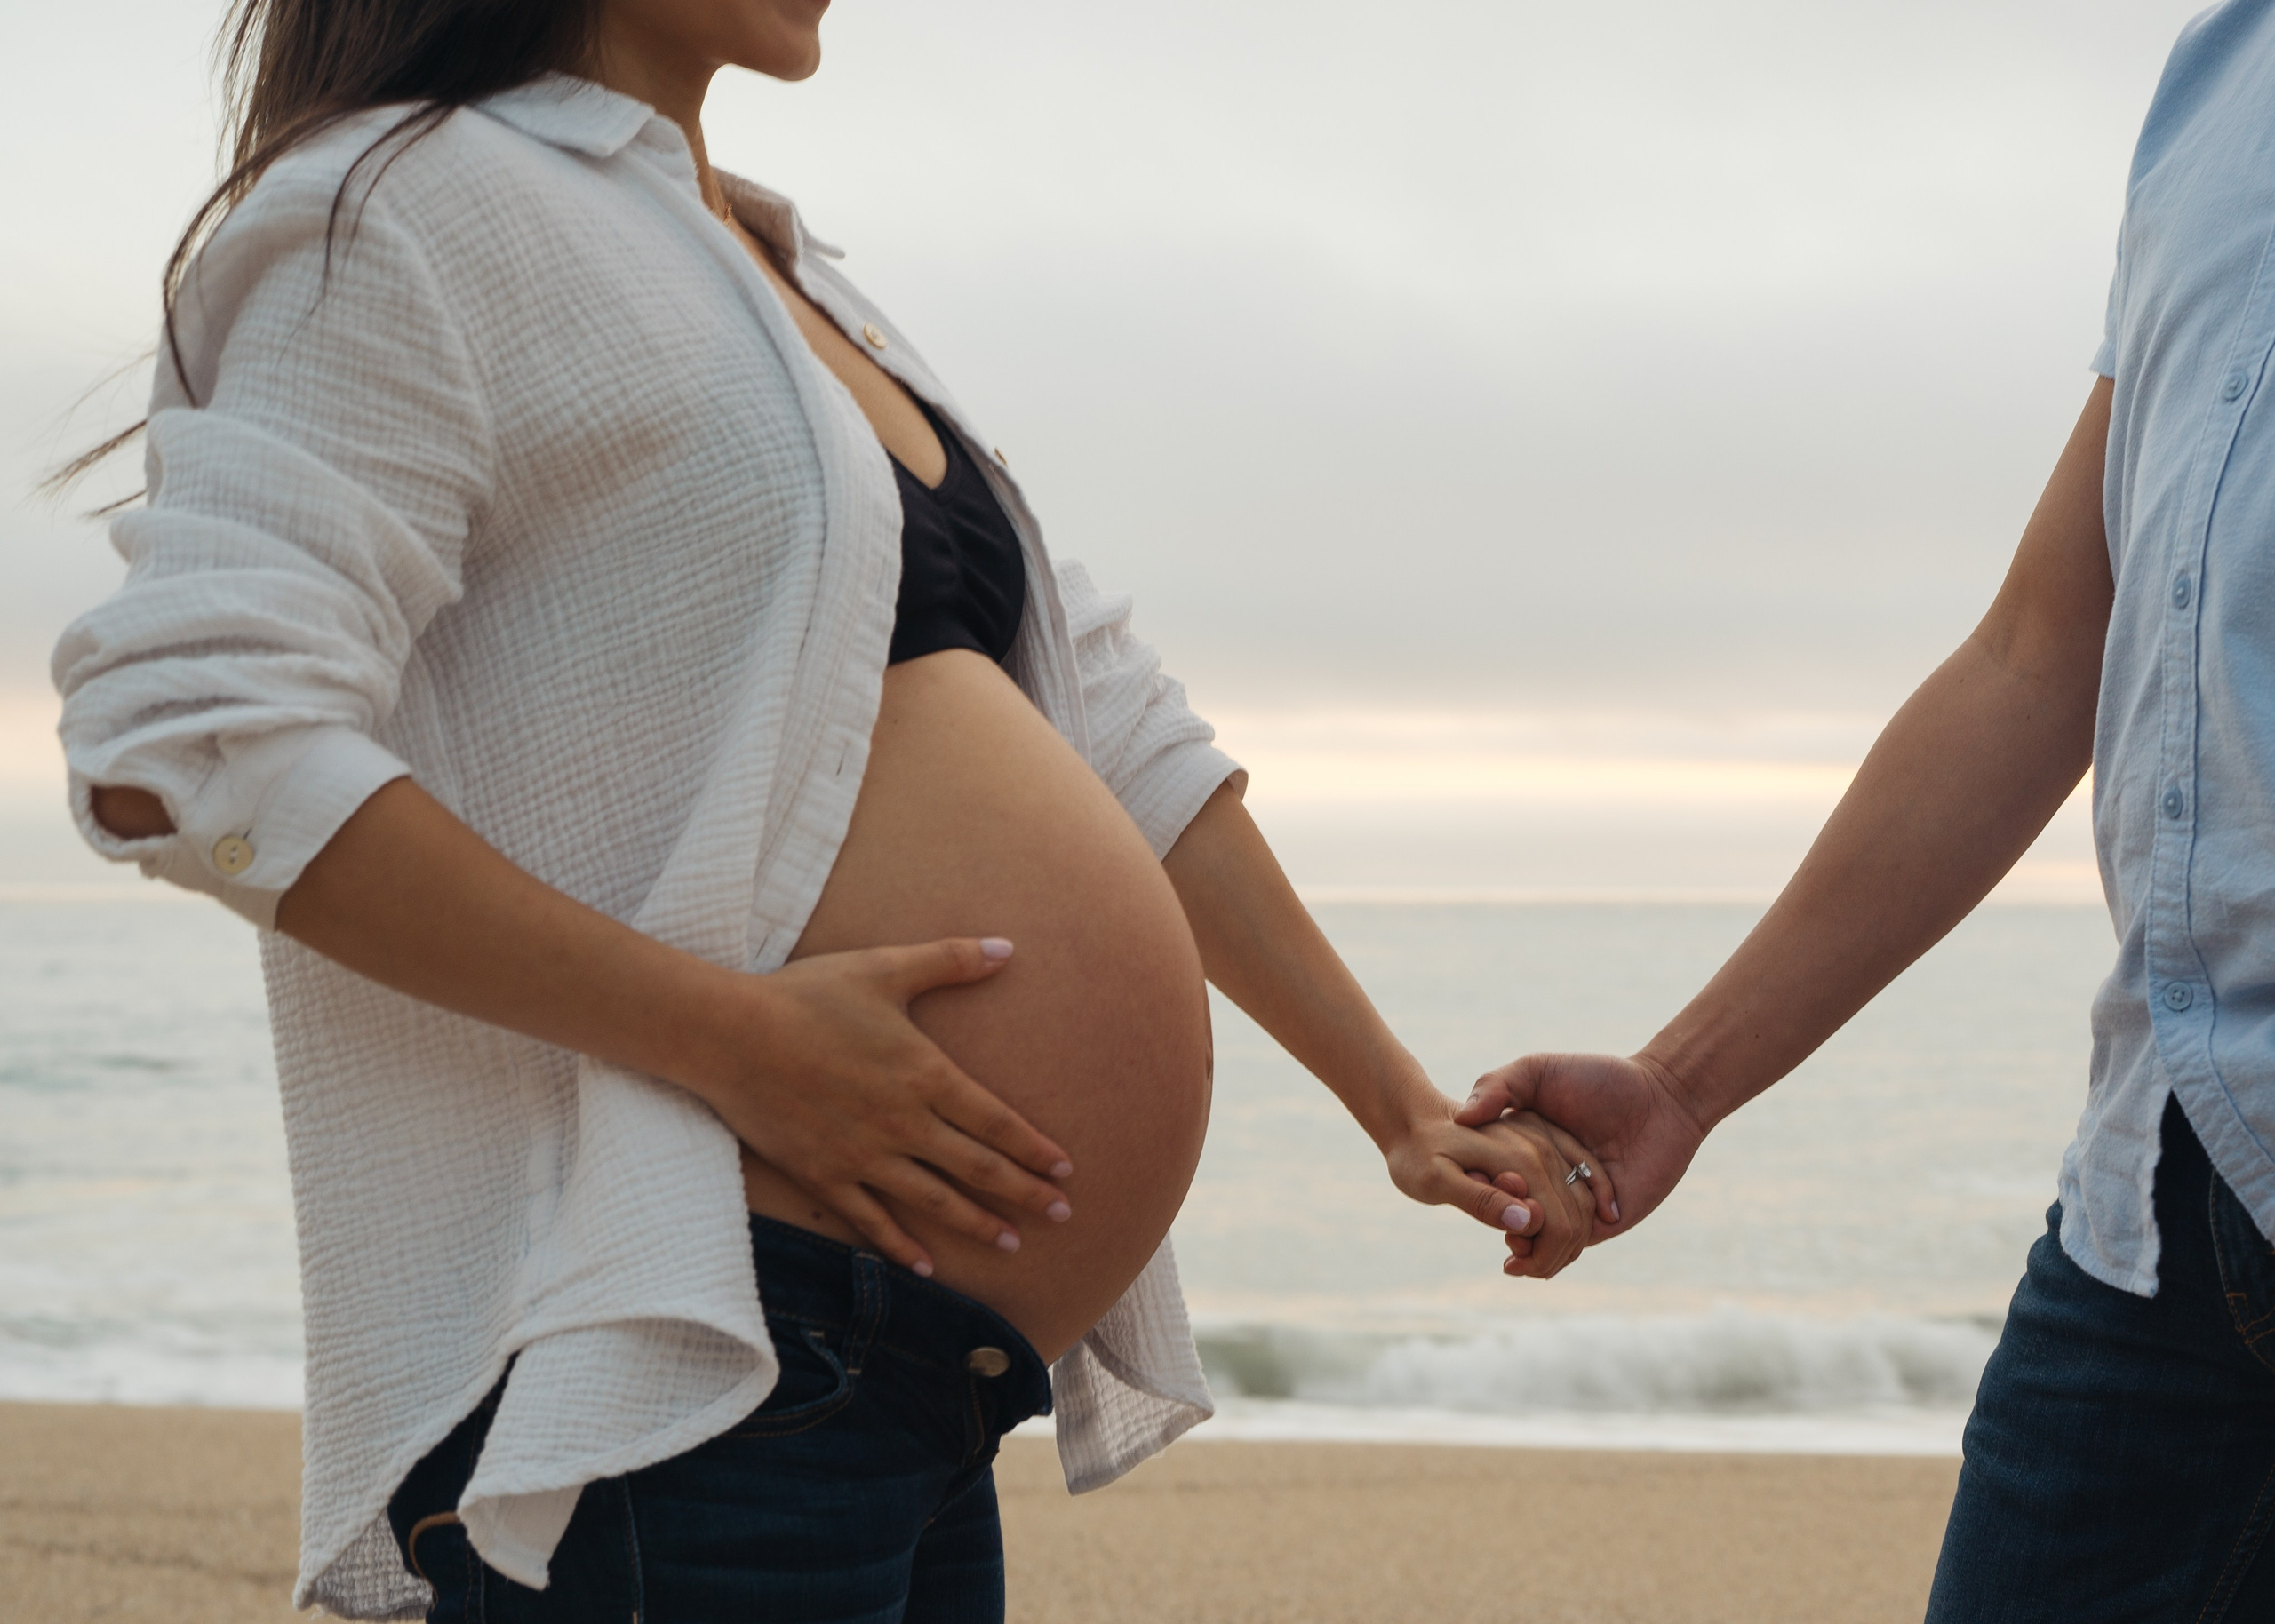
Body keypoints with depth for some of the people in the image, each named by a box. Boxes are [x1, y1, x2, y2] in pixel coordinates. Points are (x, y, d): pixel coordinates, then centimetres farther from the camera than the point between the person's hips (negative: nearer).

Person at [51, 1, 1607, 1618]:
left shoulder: (797, 282, 22)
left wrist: (1398, 1101, 21)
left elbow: (1117, 731, 23)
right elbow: (182, 742, -20)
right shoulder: (408, 207, -7)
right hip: (674, 1372, -9)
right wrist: (741, 1036, -22)